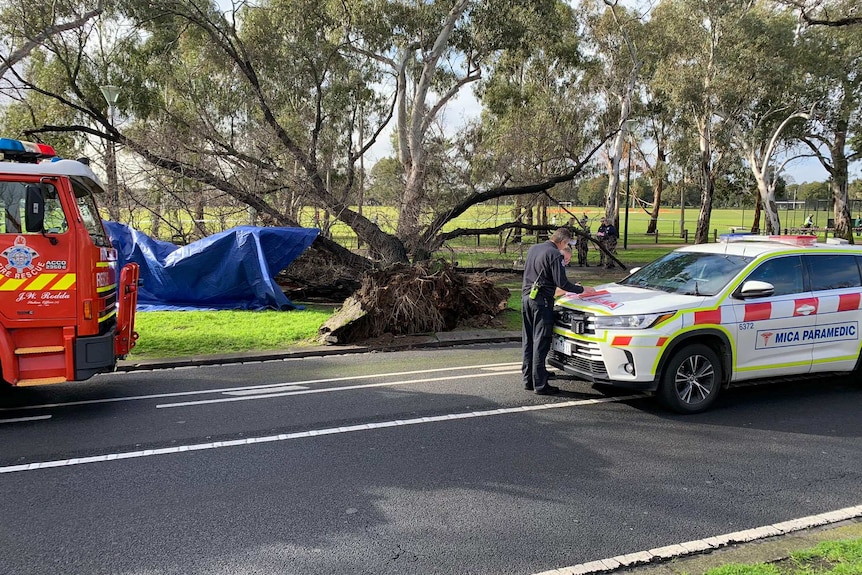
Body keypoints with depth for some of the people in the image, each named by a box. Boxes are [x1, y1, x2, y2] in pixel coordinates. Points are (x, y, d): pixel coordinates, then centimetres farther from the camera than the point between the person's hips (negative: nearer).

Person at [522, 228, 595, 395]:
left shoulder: (533, 249, 13)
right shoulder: (554, 254, -12)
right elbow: (561, 282, -15)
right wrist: (581, 289, 0)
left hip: (526, 298, 8)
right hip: (542, 301, -8)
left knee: (528, 341, 13)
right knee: (541, 343, -4)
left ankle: (528, 379, 19)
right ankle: (540, 385, -1)